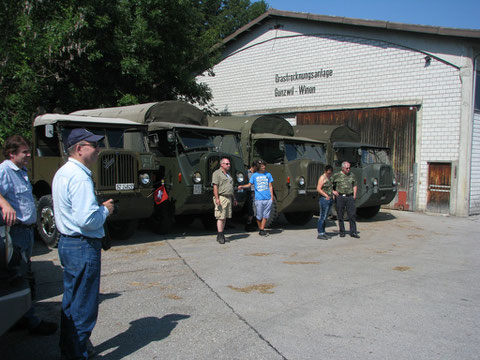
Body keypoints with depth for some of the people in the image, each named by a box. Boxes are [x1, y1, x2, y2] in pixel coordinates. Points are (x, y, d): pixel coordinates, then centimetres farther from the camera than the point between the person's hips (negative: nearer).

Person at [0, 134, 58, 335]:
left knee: (24, 275, 16)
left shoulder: (22, 172, 17)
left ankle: (20, 319, 27)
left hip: (26, 230, 10)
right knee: (24, 278, -4)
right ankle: (32, 322, 5)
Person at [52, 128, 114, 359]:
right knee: (83, 306, 2)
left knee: (71, 301, 21)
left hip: (67, 242, 11)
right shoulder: (80, 177, -21)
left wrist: (99, 206, 12)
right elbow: (87, 220, -28)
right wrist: (105, 210, -10)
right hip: (83, 247, -11)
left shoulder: (62, 173, 12)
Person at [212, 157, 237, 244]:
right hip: (221, 198, -8)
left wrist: (234, 198, 22)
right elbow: (215, 187, -13)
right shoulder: (217, 173, -5)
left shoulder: (228, 174, 20)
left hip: (228, 198, 8)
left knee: (225, 217, 8)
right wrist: (217, 198, -21)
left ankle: (220, 235, 15)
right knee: (220, 217, -9)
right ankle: (220, 236, -8)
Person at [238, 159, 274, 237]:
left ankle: (262, 230, 8)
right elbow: (249, 184, 7)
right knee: (259, 216, 3)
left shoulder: (268, 175, 10)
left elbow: (270, 186, 11)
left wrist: (272, 197, 5)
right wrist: (242, 186, -11)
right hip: (259, 199, -2)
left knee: (265, 215, 2)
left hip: (268, 199, 2)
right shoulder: (254, 175, 5)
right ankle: (260, 229, 17)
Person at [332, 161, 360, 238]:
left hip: (350, 197, 2)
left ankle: (353, 232, 0)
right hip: (340, 197, -2)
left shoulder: (352, 175, 12)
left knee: (352, 214, -4)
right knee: (340, 215, 3)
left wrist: (354, 194, 10)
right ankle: (342, 232, 13)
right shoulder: (336, 175, 2)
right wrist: (333, 191, -2)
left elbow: (355, 185, 21)